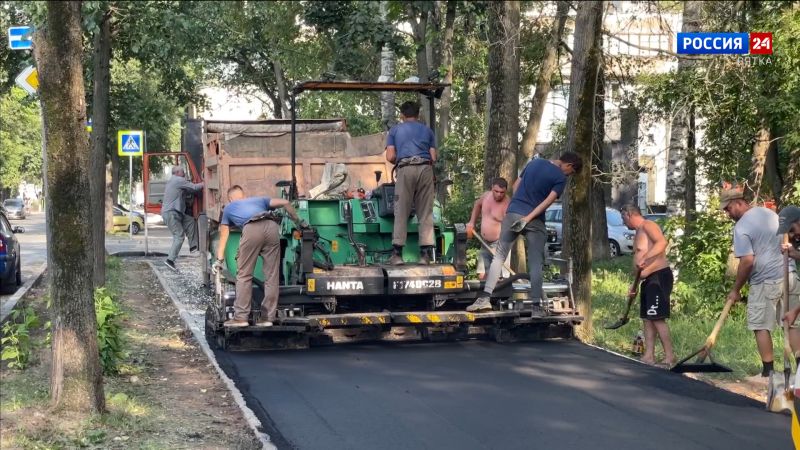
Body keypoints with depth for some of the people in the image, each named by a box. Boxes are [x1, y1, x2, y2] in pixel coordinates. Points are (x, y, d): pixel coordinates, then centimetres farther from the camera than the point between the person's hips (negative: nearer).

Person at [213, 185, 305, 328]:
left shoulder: (228, 208, 36)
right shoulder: (258, 200, 39)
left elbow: (223, 237, 37)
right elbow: (285, 202, 31)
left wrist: (219, 260, 40)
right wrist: (298, 222, 40)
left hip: (251, 229, -2)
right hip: (272, 227, 2)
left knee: (244, 275, 6)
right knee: (271, 276, 7)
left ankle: (241, 317, 1)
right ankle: (267, 317, 9)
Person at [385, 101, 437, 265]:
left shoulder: (395, 130, 16)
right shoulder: (427, 130, 20)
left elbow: (390, 157, 7)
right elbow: (433, 158, 12)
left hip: (406, 169, -1)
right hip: (425, 169, 2)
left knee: (401, 212, 0)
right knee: (426, 213, 3)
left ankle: (397, 253, -5)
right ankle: (426, 254, -1)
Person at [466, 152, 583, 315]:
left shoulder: (535, 162, 14)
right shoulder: (561, 178, -3)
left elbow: (516, 185, 19)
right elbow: (548, 201, -14)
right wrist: (528, 219, -16)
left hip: (513, 213, 4)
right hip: (535, 221, -4)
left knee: (499, 256, 7)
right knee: (536, 263, 3)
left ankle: (485, 297, -3)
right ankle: (536, 306, 2)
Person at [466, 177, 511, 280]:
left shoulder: (507, 205, -20)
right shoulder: (486, 195, 2)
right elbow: (478, 204, 26)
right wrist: (472, 222, 20)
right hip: (485, 243, 7)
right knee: (482, 276, 9)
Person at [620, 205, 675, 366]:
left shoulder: (648, 225, -9)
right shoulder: (638, 233, 22)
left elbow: (662, 242, -26)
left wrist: (645, 258, -34)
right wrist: (635, 284, 23)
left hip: (659, 276, -10)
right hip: (648, 280, 10)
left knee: (657, 318, -13)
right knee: (647, 318, 8)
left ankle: (670, 356, -11)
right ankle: (649, 356, 8)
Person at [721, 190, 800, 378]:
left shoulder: (741, 227, -12)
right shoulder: (769, 212, 13)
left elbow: (747, 261, -17)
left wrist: (735, 289, -8)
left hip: (766, 282, -7)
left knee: (761, 326, 2)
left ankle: (768, 370, 1)